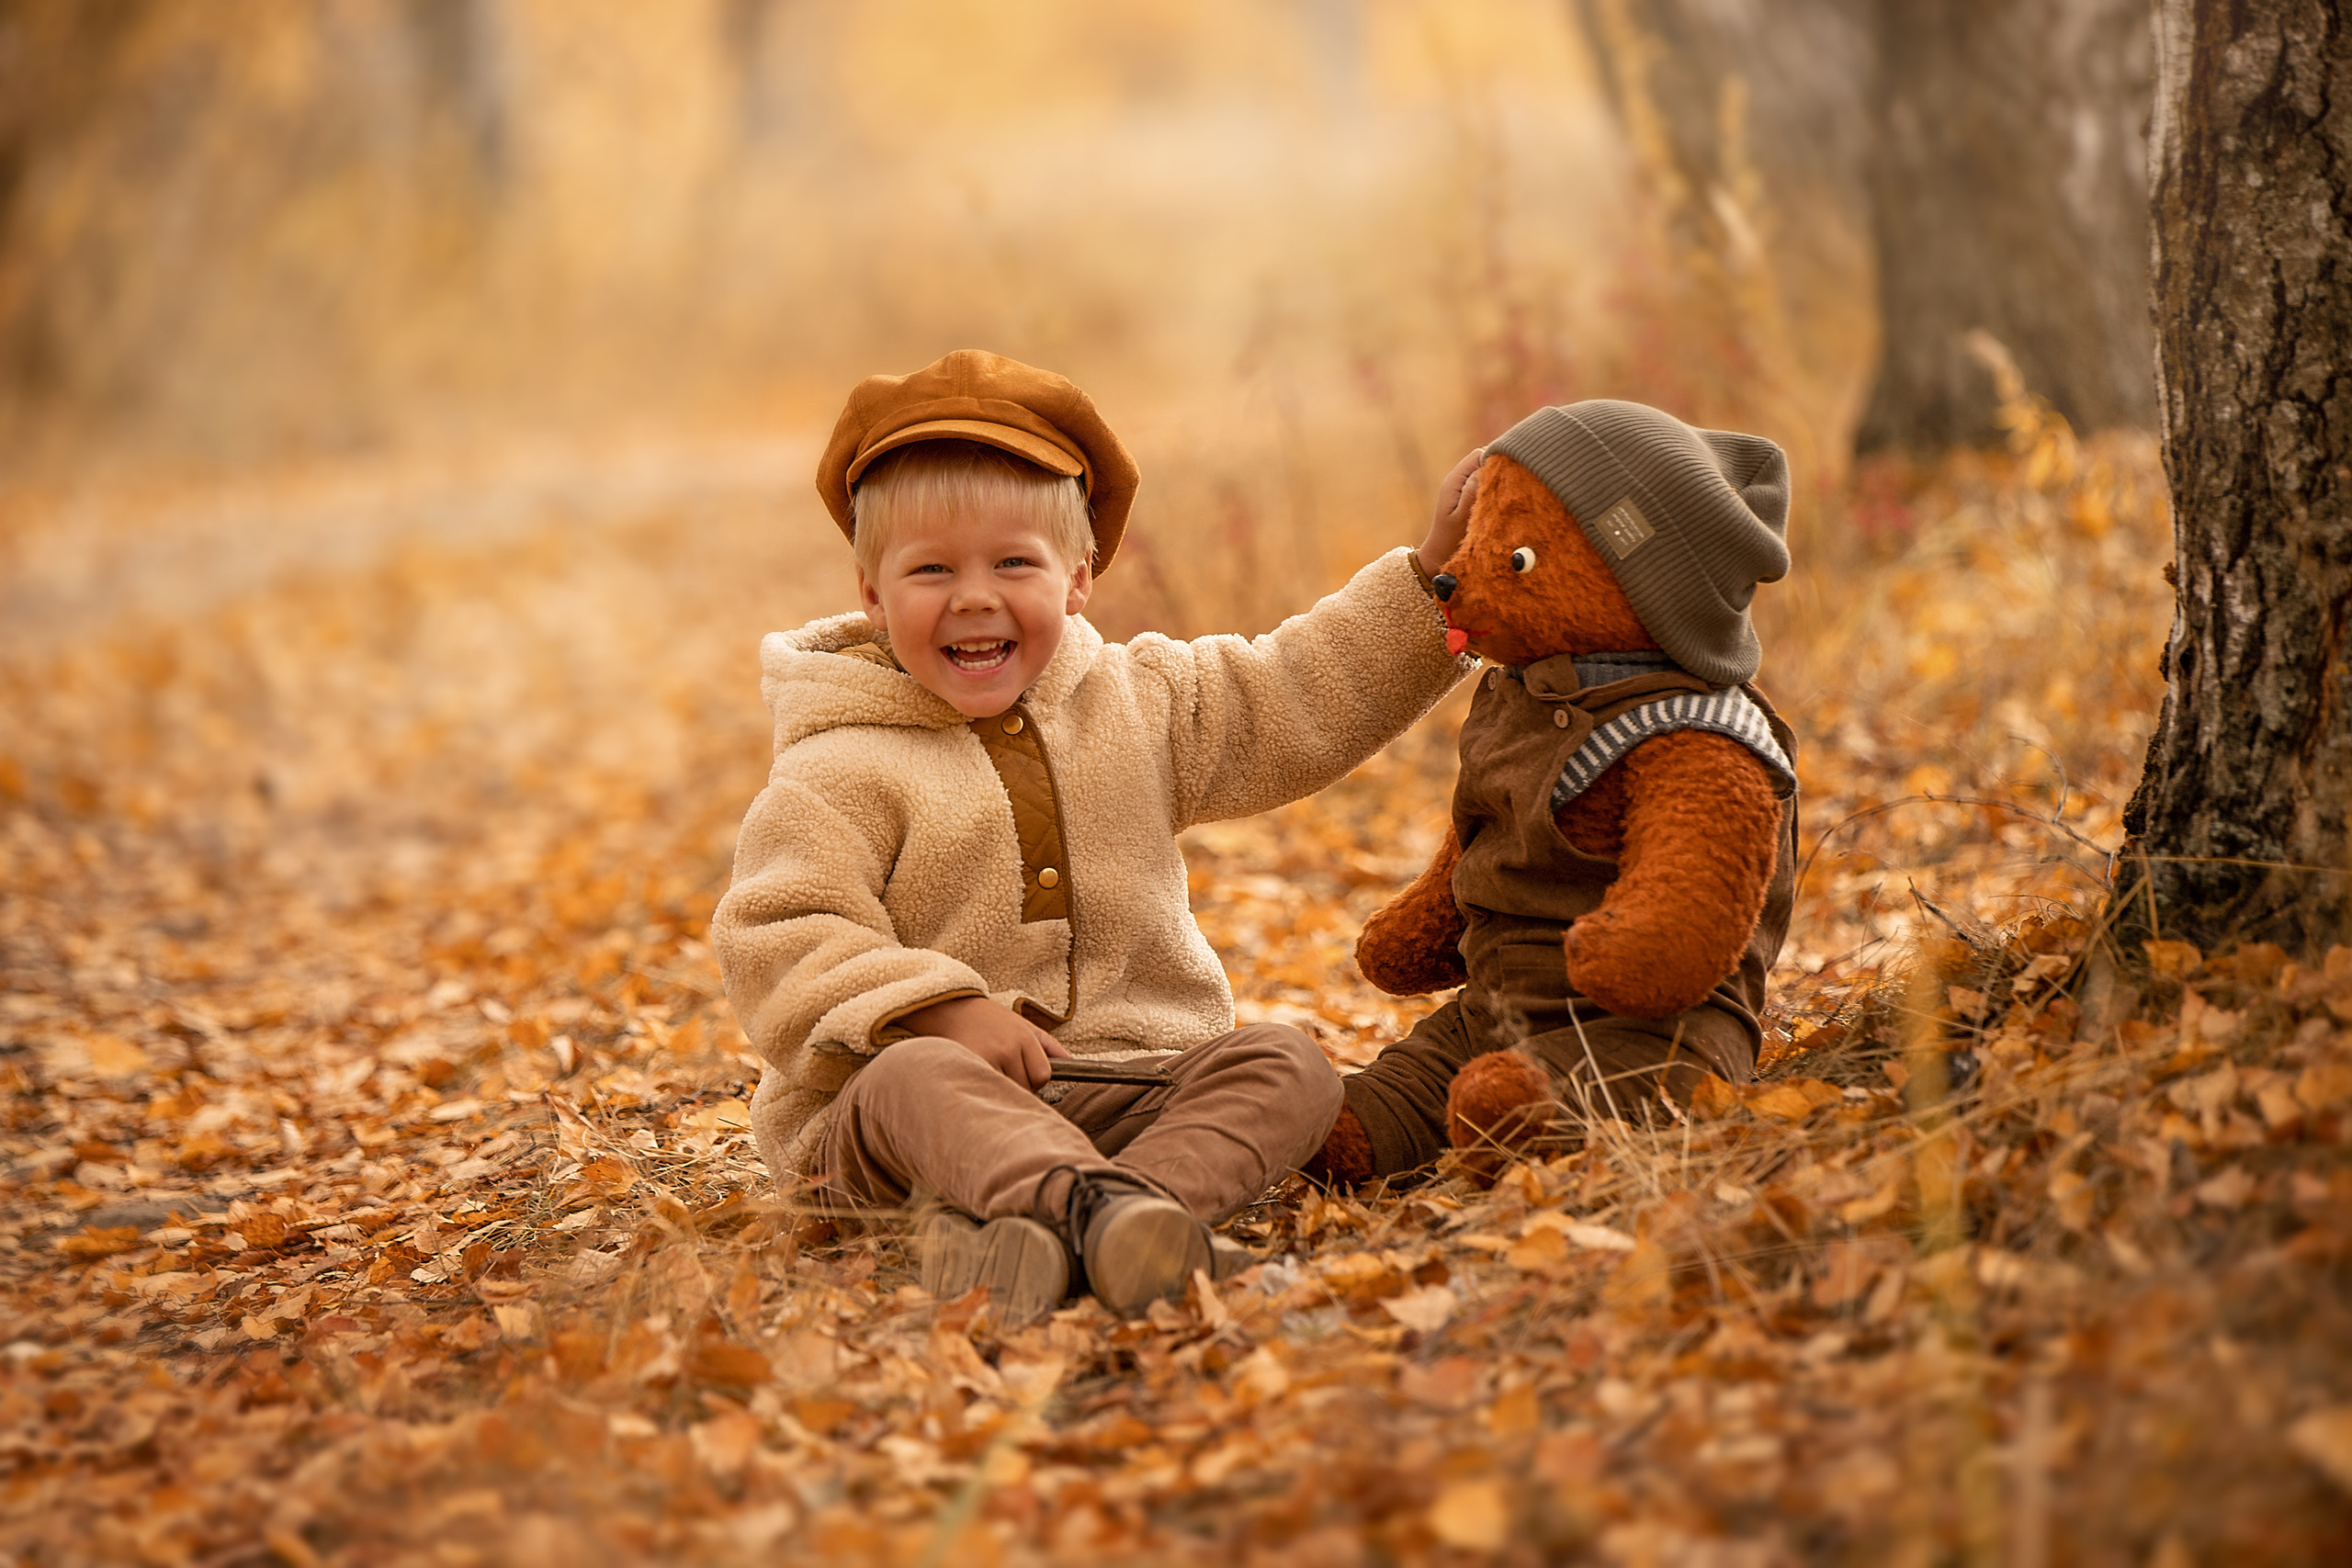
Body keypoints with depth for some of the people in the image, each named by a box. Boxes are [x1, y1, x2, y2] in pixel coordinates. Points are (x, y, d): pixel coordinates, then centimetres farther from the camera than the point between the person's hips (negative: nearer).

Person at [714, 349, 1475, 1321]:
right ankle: (1091, 1203, -66)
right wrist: (939, 1011, -24)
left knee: (1286, 1066, -19)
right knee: (914, 1080, -36)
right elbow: (778, 940, -12)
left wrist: (1430, 573, 13)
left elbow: (1301, 699, 19)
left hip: (1128, 1080, 5)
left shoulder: (1135, 703, 13)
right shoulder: (845, 770, -5)